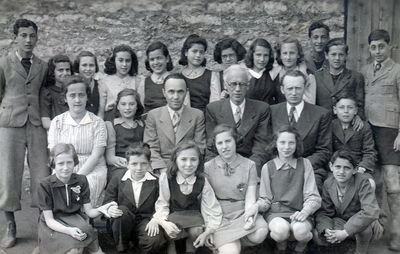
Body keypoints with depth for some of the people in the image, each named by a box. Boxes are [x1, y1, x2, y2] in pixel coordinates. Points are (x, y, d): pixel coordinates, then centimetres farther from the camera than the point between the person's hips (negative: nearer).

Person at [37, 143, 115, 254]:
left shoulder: (81, 181, -2)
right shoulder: (45, 185, -12)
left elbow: (89, 211, -3)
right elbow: (49, 220, -12)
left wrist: (100, 209, -27)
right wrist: (69, 230, -30)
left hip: (76, 220, 4)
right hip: (53, 226, -4)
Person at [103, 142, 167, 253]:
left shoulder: (156, 181, -1)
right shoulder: (117, 179, 2)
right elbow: (107, 201, 4)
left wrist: (155, 219, -21)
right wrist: (109, 209, -20)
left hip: (146, 221, -2)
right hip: (123, 223, 2)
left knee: (155, 241, -33)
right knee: (122, 210, -32)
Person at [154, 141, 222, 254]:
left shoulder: (202, 182, -12)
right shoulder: (166, 178, -15)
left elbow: (212, 210, -9)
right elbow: (162, 204, -10)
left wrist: (207, 233, -19)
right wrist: (164, 222, -29)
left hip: (193, 215, 2)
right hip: (173, 214, -2)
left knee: (196, 231, -27)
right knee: (174, 231, -32)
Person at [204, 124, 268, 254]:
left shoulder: (249, 165, 5)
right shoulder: (207, 168, 5)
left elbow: (250, 198, -1)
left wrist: (249, 214, -22)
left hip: (242, 212, 2)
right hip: (219, 216, -2)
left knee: (259, 234, -31)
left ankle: (235, 242, -2)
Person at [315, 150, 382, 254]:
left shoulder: (362, 182, -23)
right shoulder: (328, 184, -9)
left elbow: (371, 212, -37)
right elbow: (323, 211, -9)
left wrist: (346, 232, -40)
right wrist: (326, 230, -32)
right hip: (340, 221, 3)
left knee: (364, 225, -39)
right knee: (318, 235, -22)